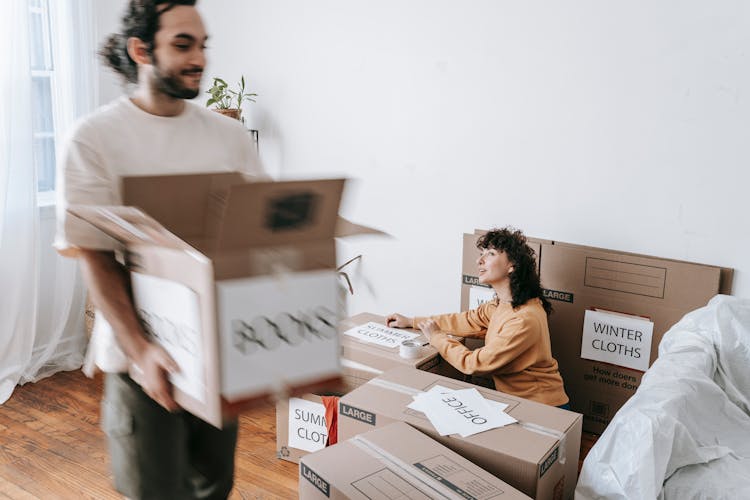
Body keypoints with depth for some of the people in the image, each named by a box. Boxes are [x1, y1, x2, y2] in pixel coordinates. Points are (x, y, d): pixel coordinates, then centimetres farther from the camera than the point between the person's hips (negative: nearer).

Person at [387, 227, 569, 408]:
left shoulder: (524, 320, -26)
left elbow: (475, 364, -22)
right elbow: (469, 320, 15)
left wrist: (437, 337, -8)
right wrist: (411, 322, 16)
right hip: (513, 399, 7)